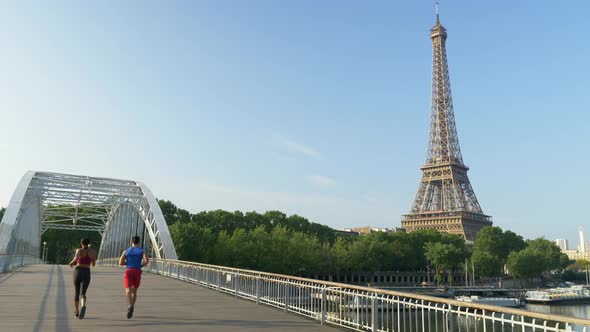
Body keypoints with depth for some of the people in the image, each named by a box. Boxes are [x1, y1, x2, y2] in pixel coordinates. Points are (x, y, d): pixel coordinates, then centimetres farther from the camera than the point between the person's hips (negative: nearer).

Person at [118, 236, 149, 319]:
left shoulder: (126, 251, 13)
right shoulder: (141, 251, 9)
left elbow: (120, 262, 6)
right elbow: (147, 261, -8)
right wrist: (141, 265, 11)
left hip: (128, 271, -1)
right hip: (137, 272, 1)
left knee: (128, 291, -12)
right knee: (134, 291, 19)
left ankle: (130, 306, -39)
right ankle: (131, 308, 19)